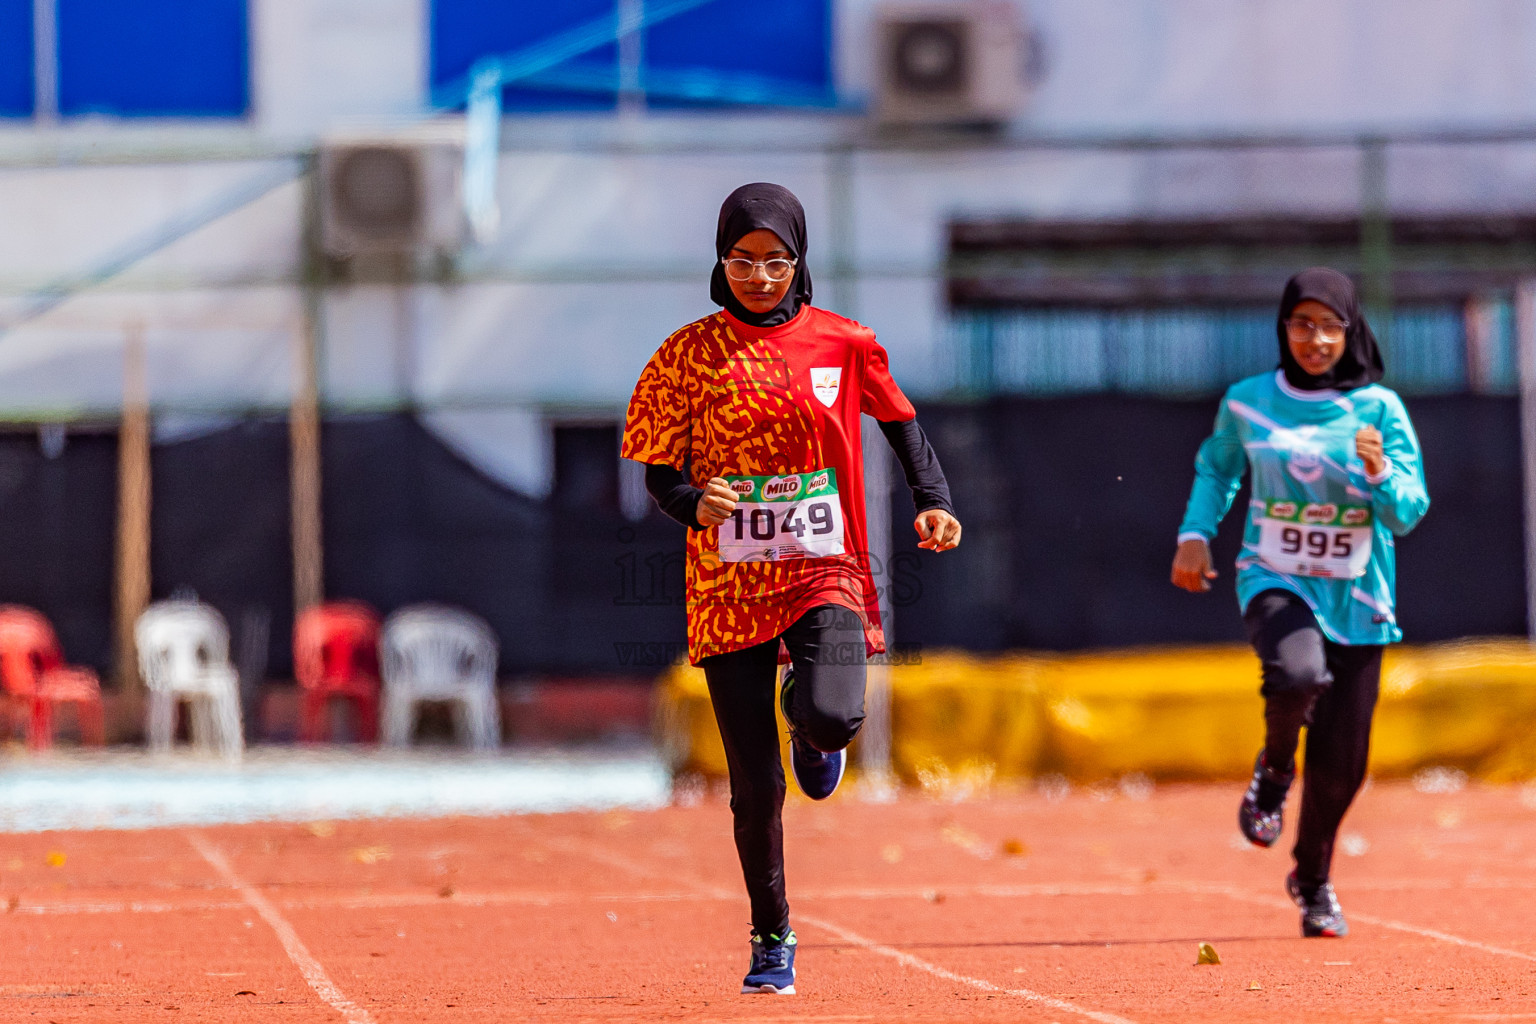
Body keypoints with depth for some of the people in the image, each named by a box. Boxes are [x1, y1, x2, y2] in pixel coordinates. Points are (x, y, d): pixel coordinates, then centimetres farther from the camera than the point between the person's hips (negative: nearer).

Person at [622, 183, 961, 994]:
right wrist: (694, 503, -20)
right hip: (728, 585, 0)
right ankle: (772, 940, 22)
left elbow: (899, 421, 16)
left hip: (825, 570, 0)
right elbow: (658, 473, 2)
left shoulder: (841, 343, 3)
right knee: (756, 785, 1)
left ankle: (817, 737, 14)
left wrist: (933, 501, 0)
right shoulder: (689, 354, 1)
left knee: (829, 714, -28)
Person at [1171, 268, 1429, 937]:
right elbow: (1216, 468, 20)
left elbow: (1409, 513, -7)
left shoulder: (1378, 407, -4)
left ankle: (1313, 880, 32)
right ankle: (1273, 772, -1)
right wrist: (1195, 532, 5)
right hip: (1275, 583, -1)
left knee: (1340, 764, 2)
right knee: (1297, 674, -35)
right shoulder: (1247, 402, 1)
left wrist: (1380, 473, -27)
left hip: (1356, 598, 1)